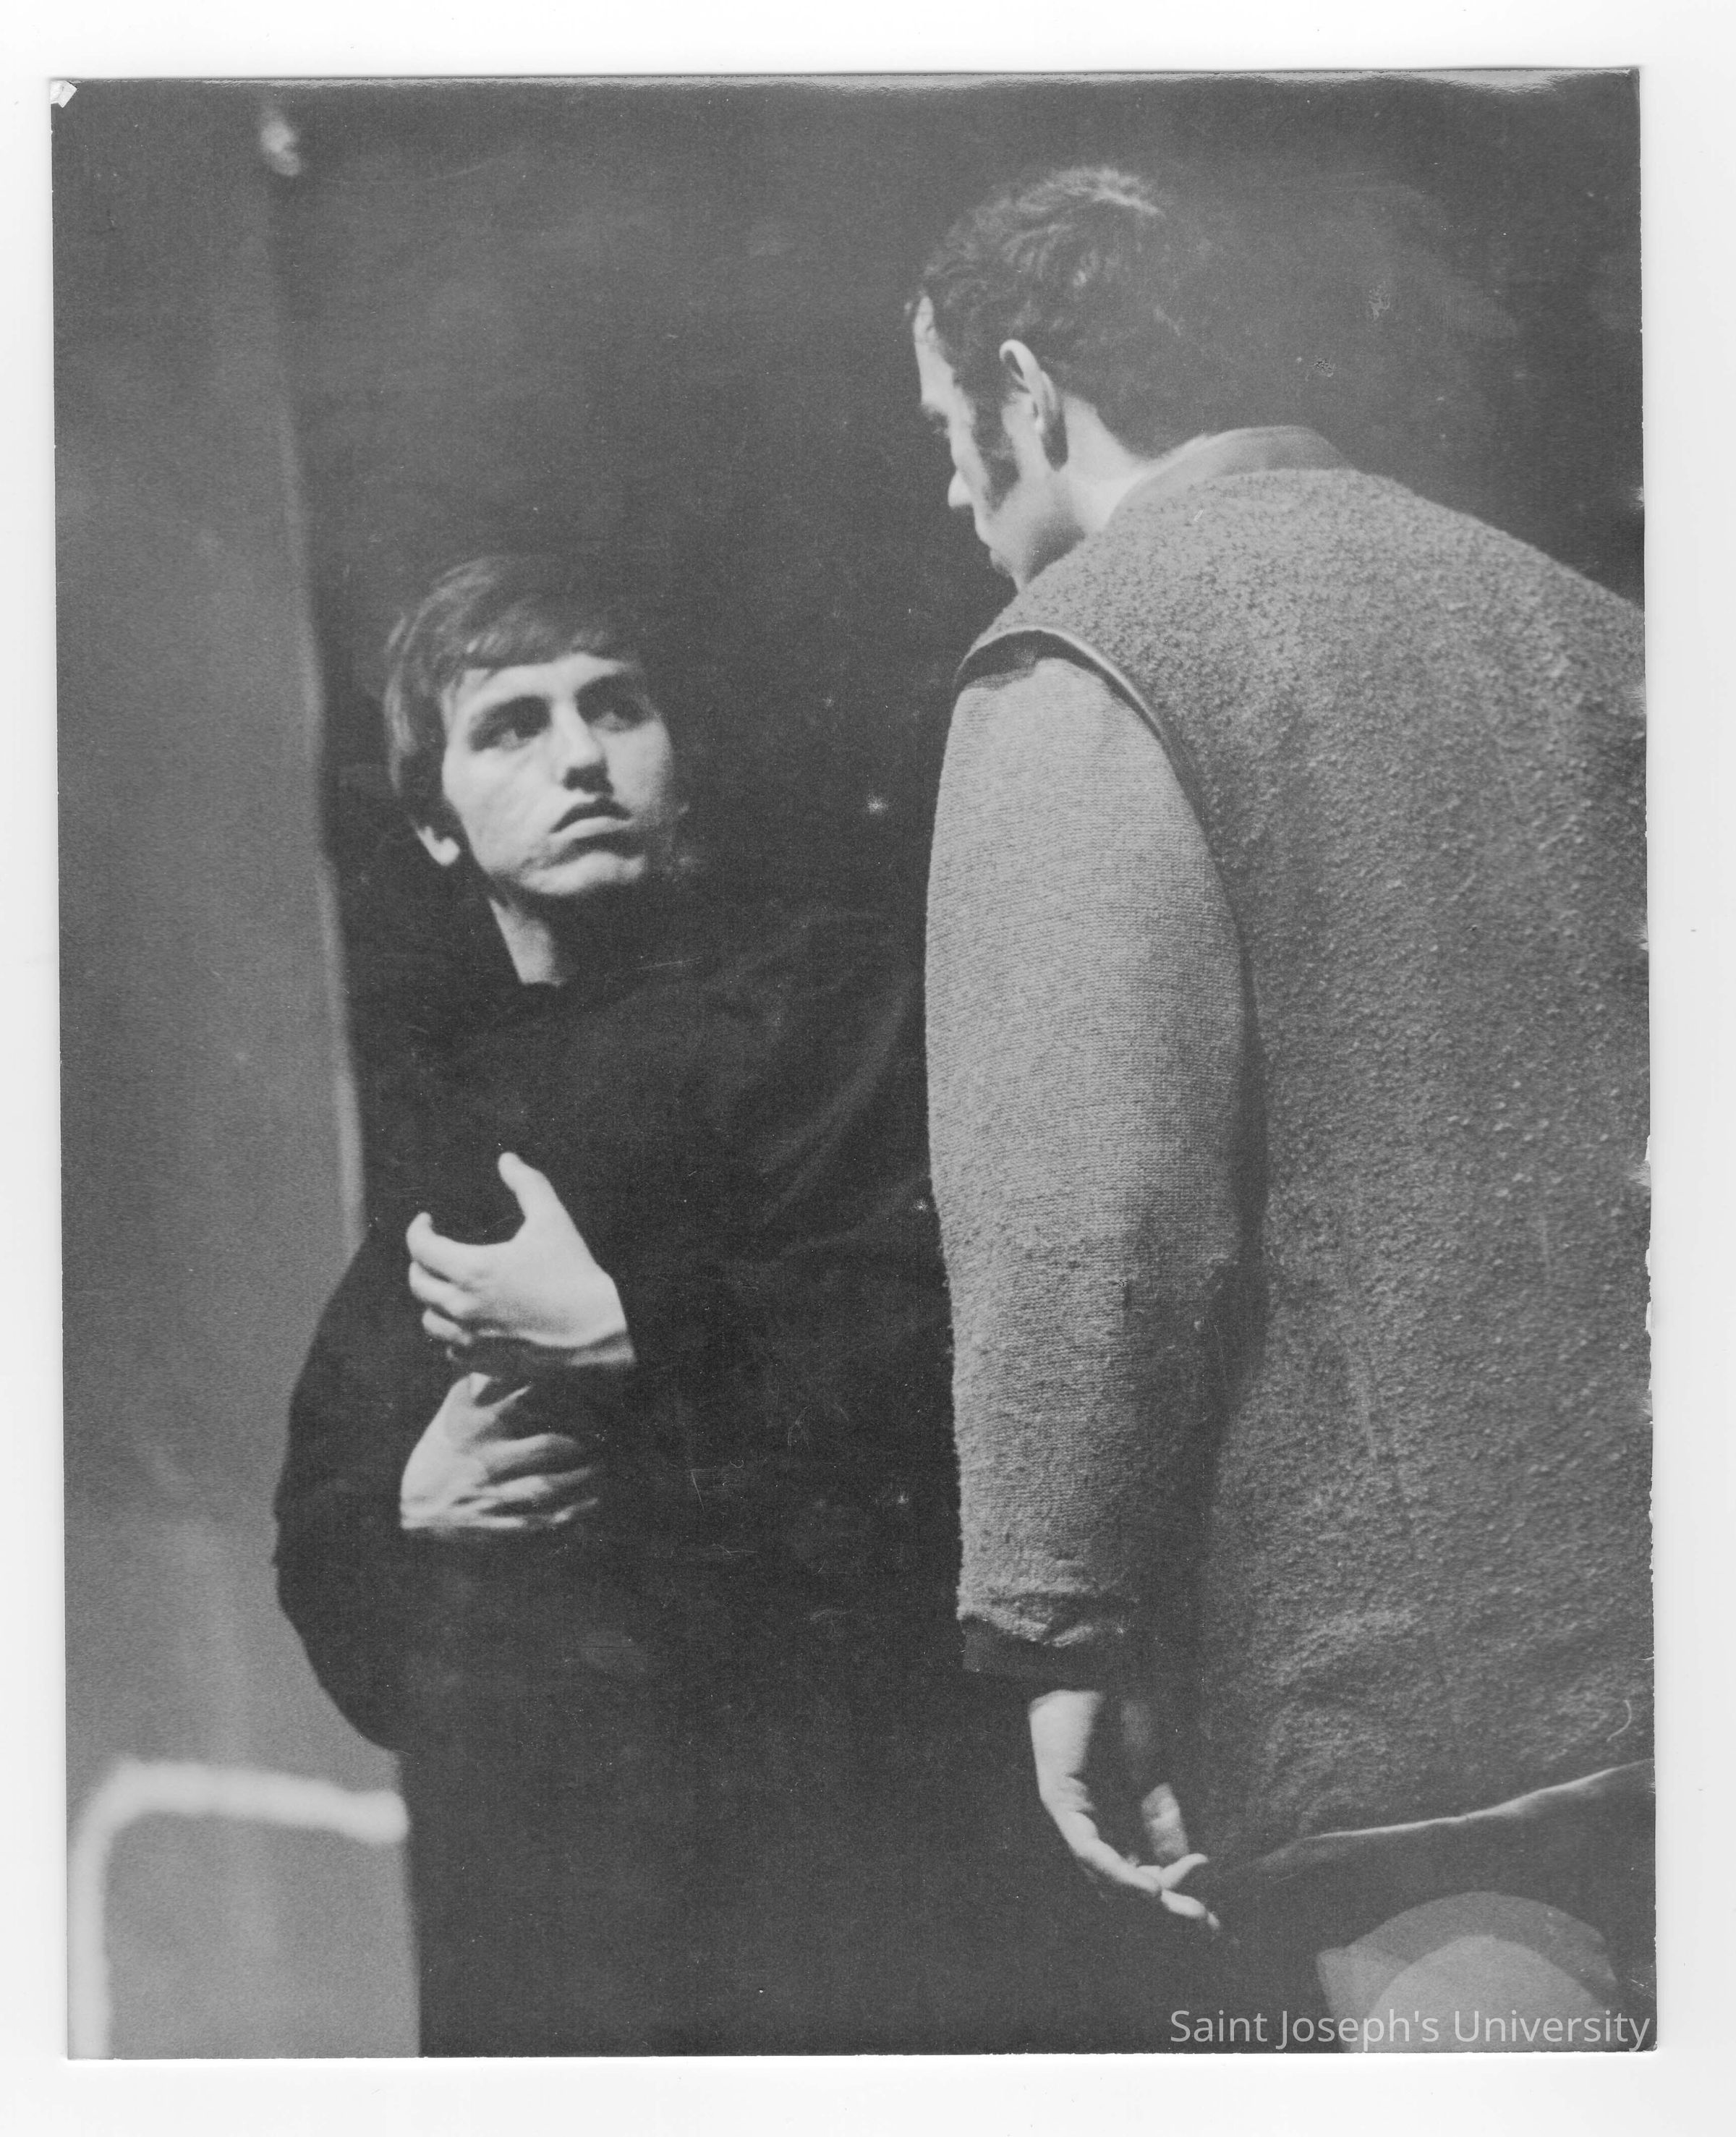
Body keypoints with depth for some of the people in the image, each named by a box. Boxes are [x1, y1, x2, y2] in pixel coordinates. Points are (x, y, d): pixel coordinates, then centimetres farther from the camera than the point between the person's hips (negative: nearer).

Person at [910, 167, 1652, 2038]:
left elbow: (1085, 1201, -20)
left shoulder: (1085, 667, -10)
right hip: (1640, 1607, 7)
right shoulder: (1561, 616, 12)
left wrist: (1055, 1626, -12)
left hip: (1361, 1675, -7)